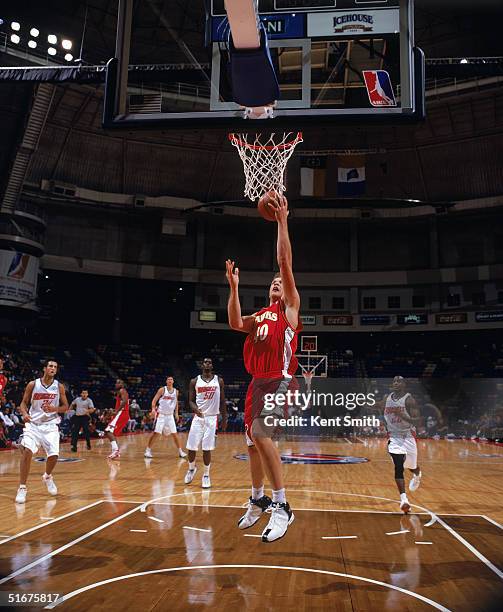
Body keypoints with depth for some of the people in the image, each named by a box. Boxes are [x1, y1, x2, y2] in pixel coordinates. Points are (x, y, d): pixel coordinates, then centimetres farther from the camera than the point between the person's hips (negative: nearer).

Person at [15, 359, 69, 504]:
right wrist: (24, 413, -17)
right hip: (33, 424, -1)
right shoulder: (32, 384, -2)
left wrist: (54, 409, -15)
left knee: (53, 455, -8)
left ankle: (47, 476, 27)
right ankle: (22, 488, -9)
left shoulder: (59, 387, 0)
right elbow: (24, 403, 4)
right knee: (27, 451, -21)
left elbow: (66, 406, 5)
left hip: (50, 425, 1)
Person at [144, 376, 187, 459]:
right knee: (155, 433, -7)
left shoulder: (176, 391, 6)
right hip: (161, 414, -4)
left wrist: (176, 413, 13)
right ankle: (148, 450, 3)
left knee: (174, 434, 3)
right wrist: (153, 409, -23)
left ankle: (180, 451, 10)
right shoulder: (162, 390, -7)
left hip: (170, 415, 4)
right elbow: (154, 400, -8)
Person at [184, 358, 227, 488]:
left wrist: (224, 419, 5)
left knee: (207, 448, -1)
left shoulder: (219, 380, 2)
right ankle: (191, 468, 28)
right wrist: (195, 409, -17)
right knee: (191, 447, 1)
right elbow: (191, 400, 4)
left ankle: (206, 475, 14)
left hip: (212, 418, -1)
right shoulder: (195, 381, 2)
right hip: (198, 417, 1)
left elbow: (222, 401, 7)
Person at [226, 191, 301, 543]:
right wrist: (234, 286, -4)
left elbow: (285, 262, -5)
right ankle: (258, 501, 35)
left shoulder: (290, 308, 5)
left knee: (260, 433, -28)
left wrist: (282, 221, -9)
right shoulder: (259, 316, 21)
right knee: (253, 444, 14)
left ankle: (282, 507, -19)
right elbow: (235, 324, 0)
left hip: (281, 381, -7)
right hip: (257, 383, 7)